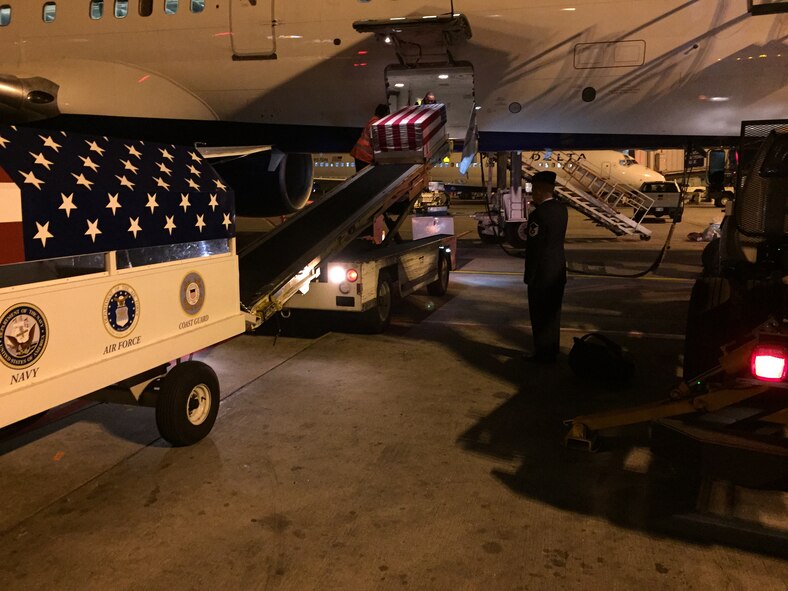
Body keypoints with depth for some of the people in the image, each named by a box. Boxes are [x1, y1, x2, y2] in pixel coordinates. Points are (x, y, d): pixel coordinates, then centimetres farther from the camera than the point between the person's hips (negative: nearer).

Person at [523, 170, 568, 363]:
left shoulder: (539, 214, -20)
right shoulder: (561, 209, 4)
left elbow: (533, 248, -18)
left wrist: (528, 276, -10)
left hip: (542, 272, -8)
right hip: (558, 270, 8)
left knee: (539, 313, 4)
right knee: (553, 312, 17)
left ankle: (542, 353, 13)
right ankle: (551, 351, 28)